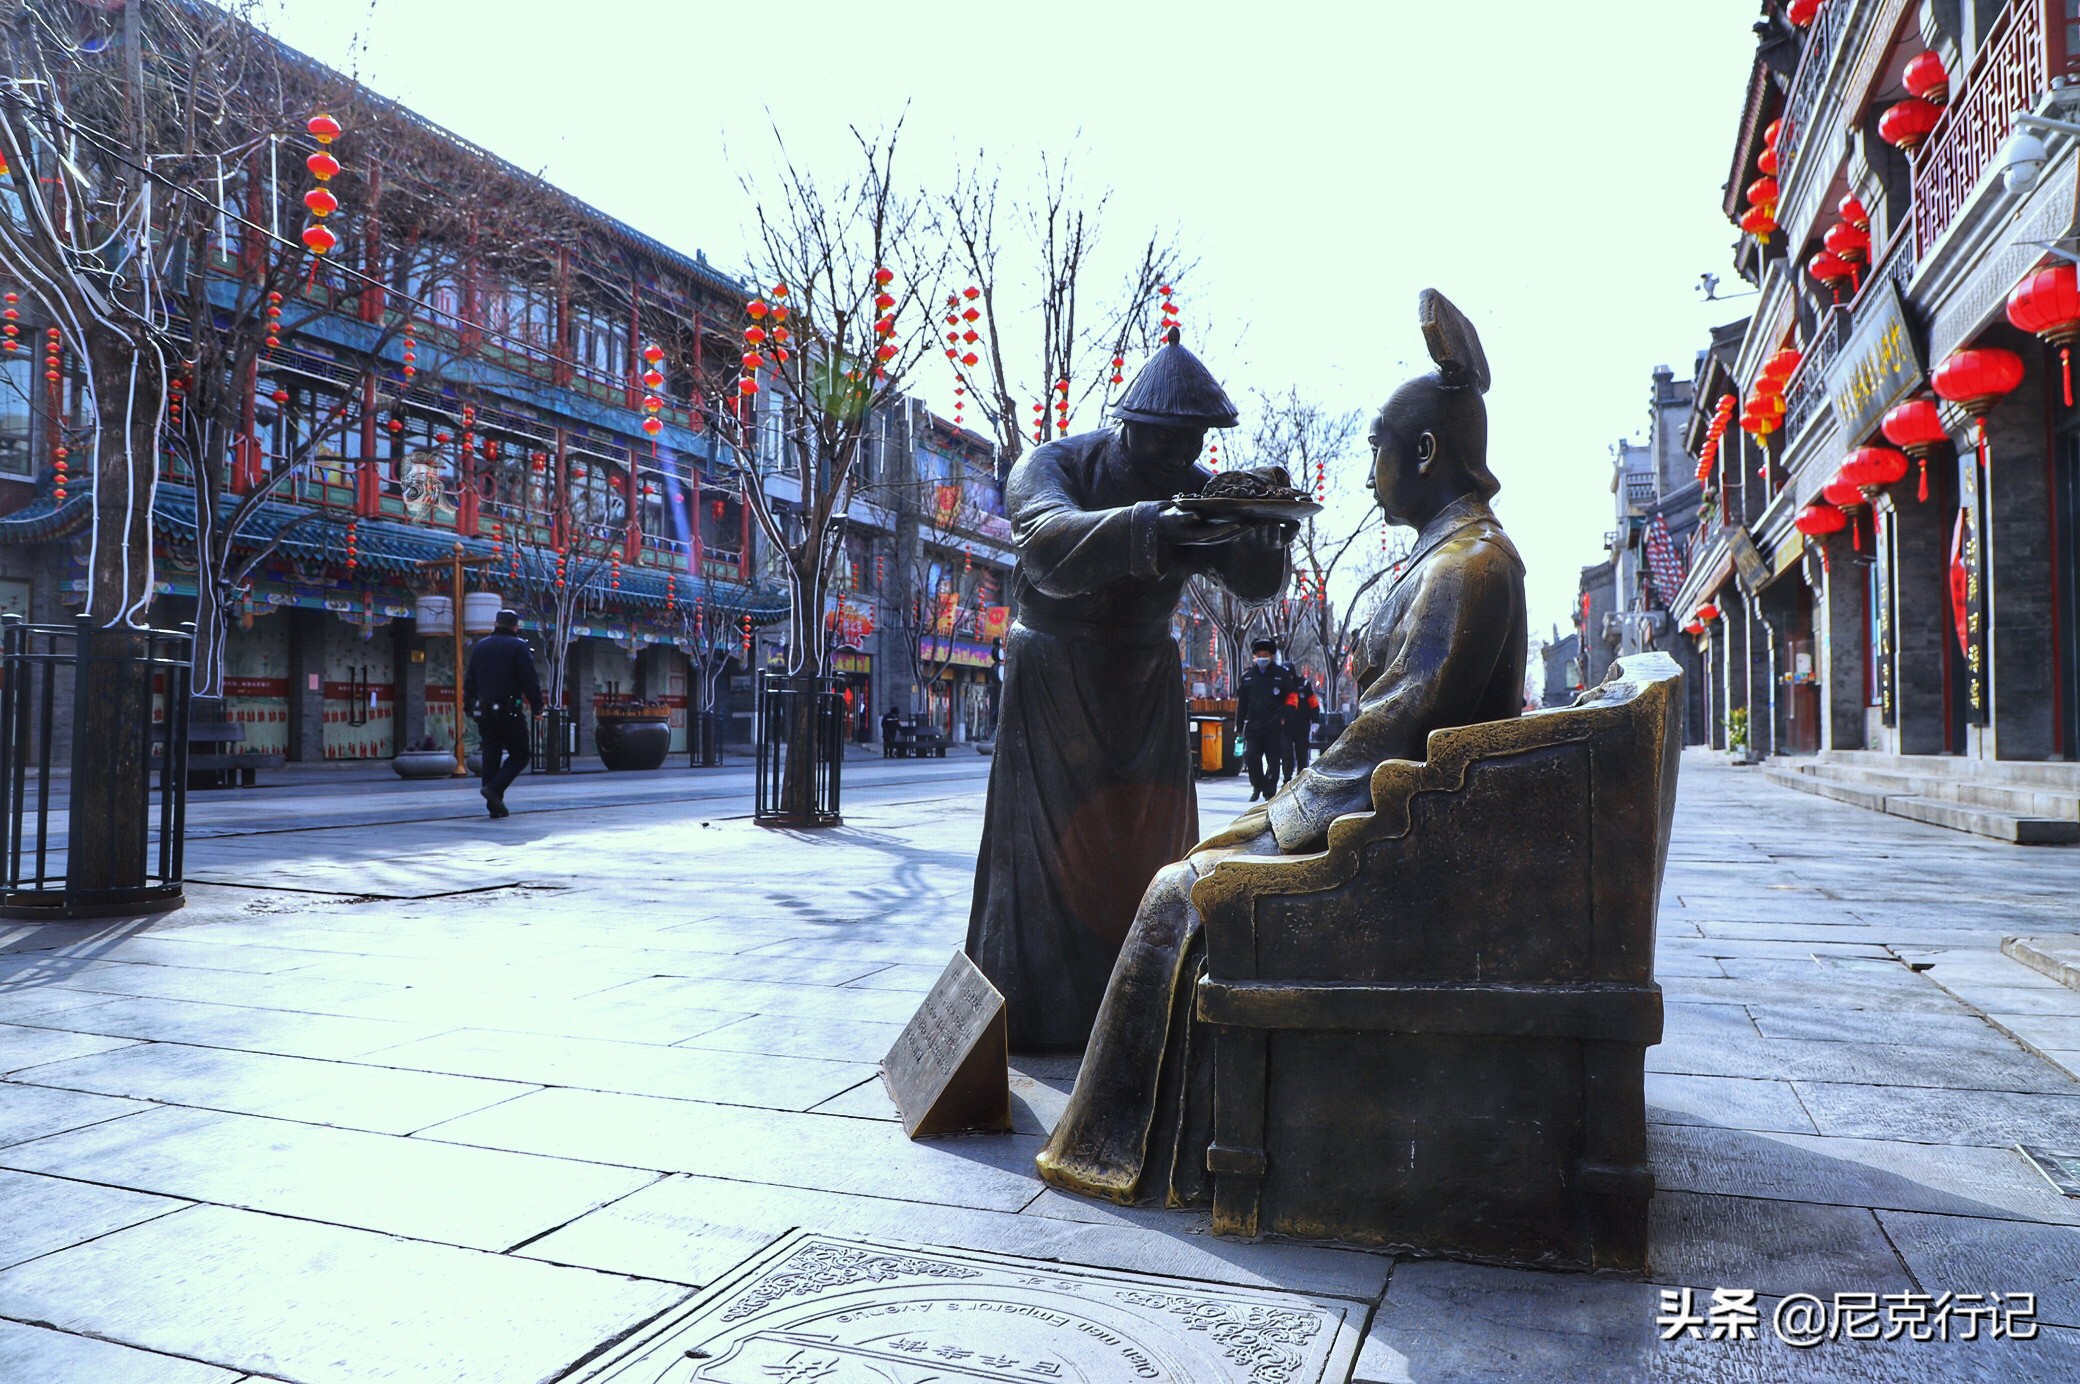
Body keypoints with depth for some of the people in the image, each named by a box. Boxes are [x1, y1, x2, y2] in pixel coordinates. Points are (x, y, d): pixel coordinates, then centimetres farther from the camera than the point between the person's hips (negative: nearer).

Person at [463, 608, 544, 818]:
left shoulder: (480, 646, 12)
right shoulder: (518, 647, -6)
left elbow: (469, 681, 15)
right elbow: (530, 681, -10)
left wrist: (469, 706, 21)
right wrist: (537, 707, -4)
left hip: (484, 712, 6)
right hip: (509, 712, -6)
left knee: (491, 756, 9)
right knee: (519, 755, 4)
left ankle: (494, 805, 6)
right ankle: (494, 789, -16)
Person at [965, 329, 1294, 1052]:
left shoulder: (1194, 489, -2)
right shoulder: (1055, 465, -14)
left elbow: (1254, 584, -13)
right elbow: (1046, 545, -37)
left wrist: (1266, 539, -37)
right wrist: (1143, 528, -54)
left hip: (1146, 681, 4)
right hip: (1052, 683, -4)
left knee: (1149, 849, 0)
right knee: (1049, 848, -6)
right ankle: (1032, 1017, 4)